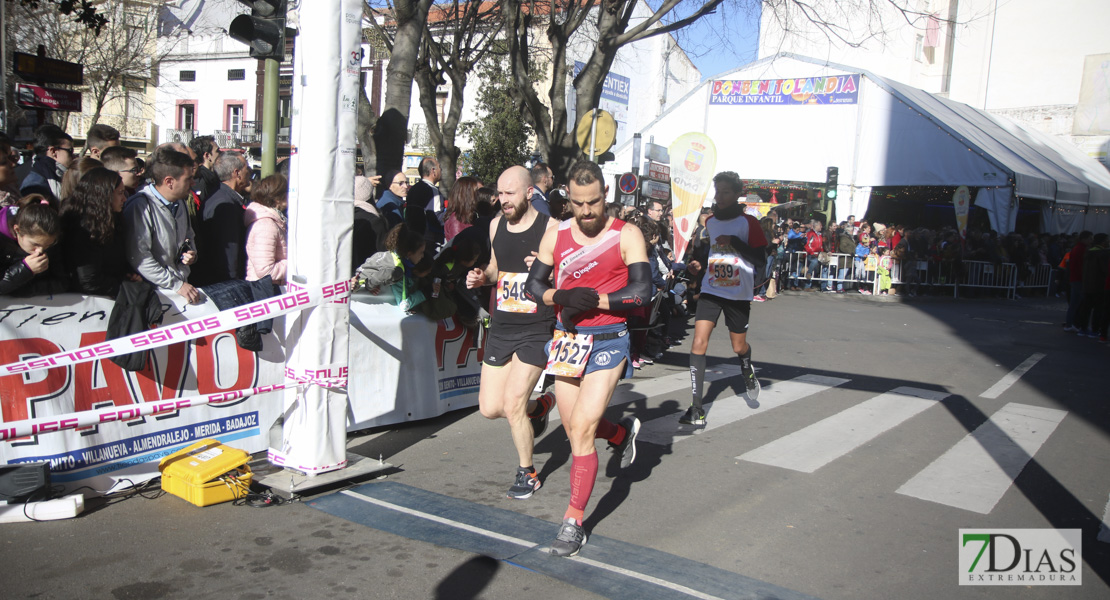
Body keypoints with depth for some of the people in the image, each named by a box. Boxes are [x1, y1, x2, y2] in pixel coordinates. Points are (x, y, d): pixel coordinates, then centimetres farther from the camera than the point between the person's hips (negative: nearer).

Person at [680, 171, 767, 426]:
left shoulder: (748, 222, -6)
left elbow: (760, 259, -11)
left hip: (738, 294, -3)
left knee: (739, 346, 11)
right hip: (710, 291, 3)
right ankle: (696, 409, -12)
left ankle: (747, 371, 51)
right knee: (699, 343, -12)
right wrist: (699, 262, 5)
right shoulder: (710, 222, 8)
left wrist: (735, 242, -23)